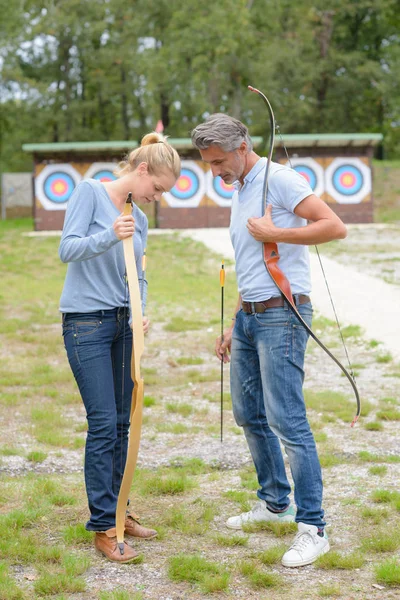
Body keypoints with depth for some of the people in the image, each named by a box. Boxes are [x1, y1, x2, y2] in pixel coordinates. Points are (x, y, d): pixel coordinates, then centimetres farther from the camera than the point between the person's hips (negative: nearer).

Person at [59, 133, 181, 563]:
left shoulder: (139, 219, 12)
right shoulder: (90, 192, -6)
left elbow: (137, 277, 13)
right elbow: (67, 249, -13)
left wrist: (141, 315, -5)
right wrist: (109, 236, -29)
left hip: (122, 324, 7)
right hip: (86, 323, -7)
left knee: (121, 425, 10)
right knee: (103, 424, -8)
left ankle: (116, 510, 23)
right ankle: (102, 528, 0)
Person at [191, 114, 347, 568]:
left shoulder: (278, 180, -10)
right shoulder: (240, 193, 18)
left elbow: (334, 226, -21)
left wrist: (275, 233, -18)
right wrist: (234, 325, 23)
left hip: (282, 315, -10)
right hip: (249, 315, 10)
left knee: (287, 420, -11)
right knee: (249, 415, 16)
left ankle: (312, 527, -6)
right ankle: (275, 502, 31)